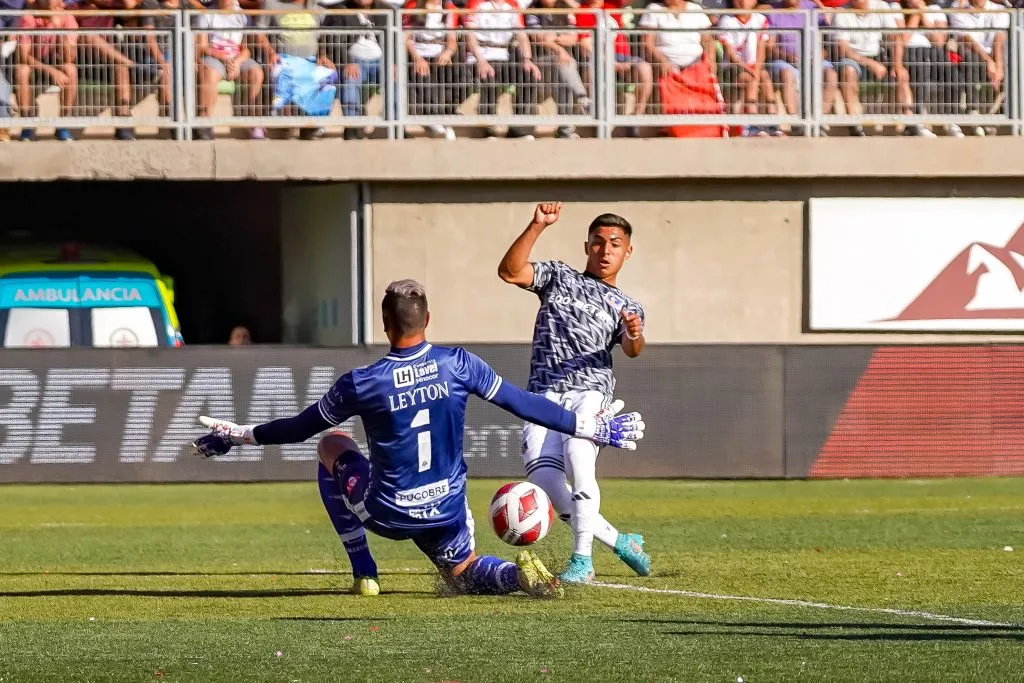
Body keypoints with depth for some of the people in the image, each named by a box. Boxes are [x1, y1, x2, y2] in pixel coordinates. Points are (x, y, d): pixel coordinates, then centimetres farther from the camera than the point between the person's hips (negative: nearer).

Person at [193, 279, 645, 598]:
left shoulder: (360, 384, -15)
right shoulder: (458, 365, -10)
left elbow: (299, 427, -3)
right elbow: (524, 406, -4)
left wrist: (236, 436, 11)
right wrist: (592, 428, 6)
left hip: (388, 515, -3)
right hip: (448, 510, 3)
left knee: (330, 448, 23)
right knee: (463, 575, 31)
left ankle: (364, 573, 20)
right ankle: (518, 575, -8)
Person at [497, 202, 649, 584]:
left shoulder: (627, 308, 19)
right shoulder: (559, 278, 21)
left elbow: (631, 351, -2)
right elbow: (509, 272, 4)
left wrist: (634, 336, -27)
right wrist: (537, 227, -7)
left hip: (590, 390, -1)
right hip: (544, 393, 1)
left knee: (578, 457, -31)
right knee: (542, 475, -20)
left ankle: (582, 559, -28)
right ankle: (617, 541, -4)